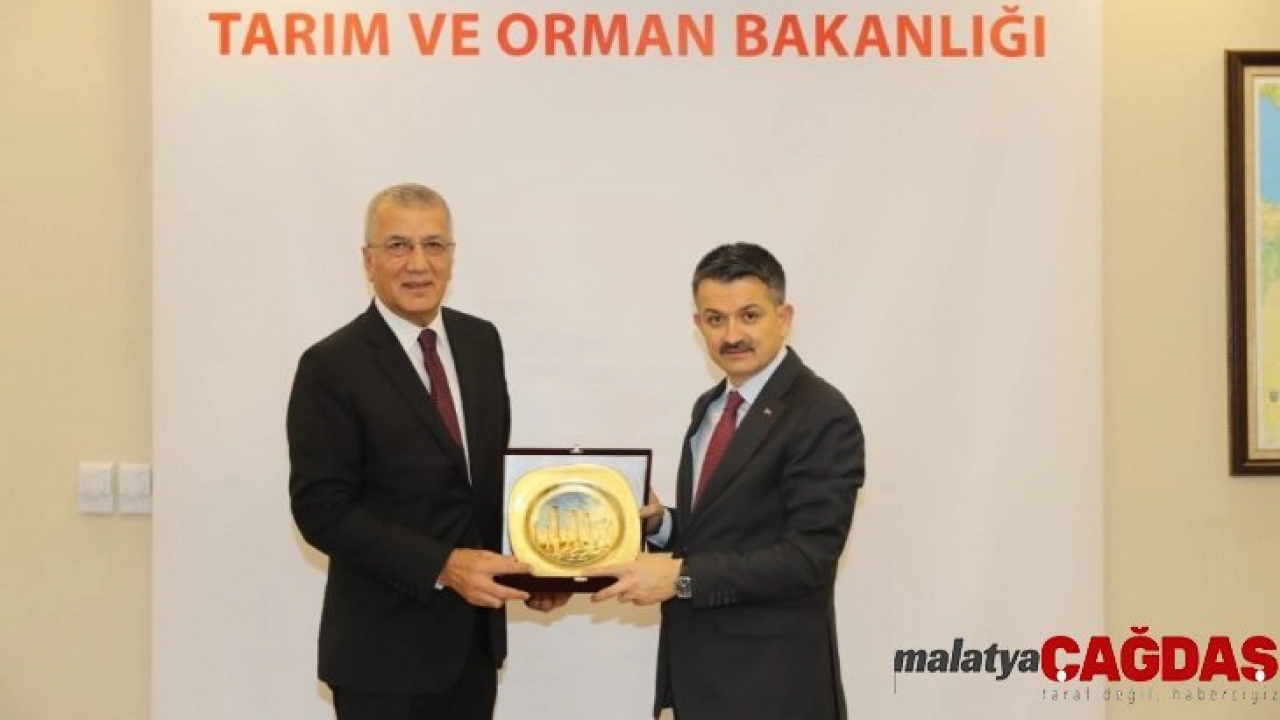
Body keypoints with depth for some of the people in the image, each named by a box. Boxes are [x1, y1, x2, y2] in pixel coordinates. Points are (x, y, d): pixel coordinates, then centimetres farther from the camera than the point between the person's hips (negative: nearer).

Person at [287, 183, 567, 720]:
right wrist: (442, 567, -23)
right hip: (385, 648, -5)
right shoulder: (332, 366, -12)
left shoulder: (481, 341, 6)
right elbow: (322, 509, -16)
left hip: (475, 634, 6)